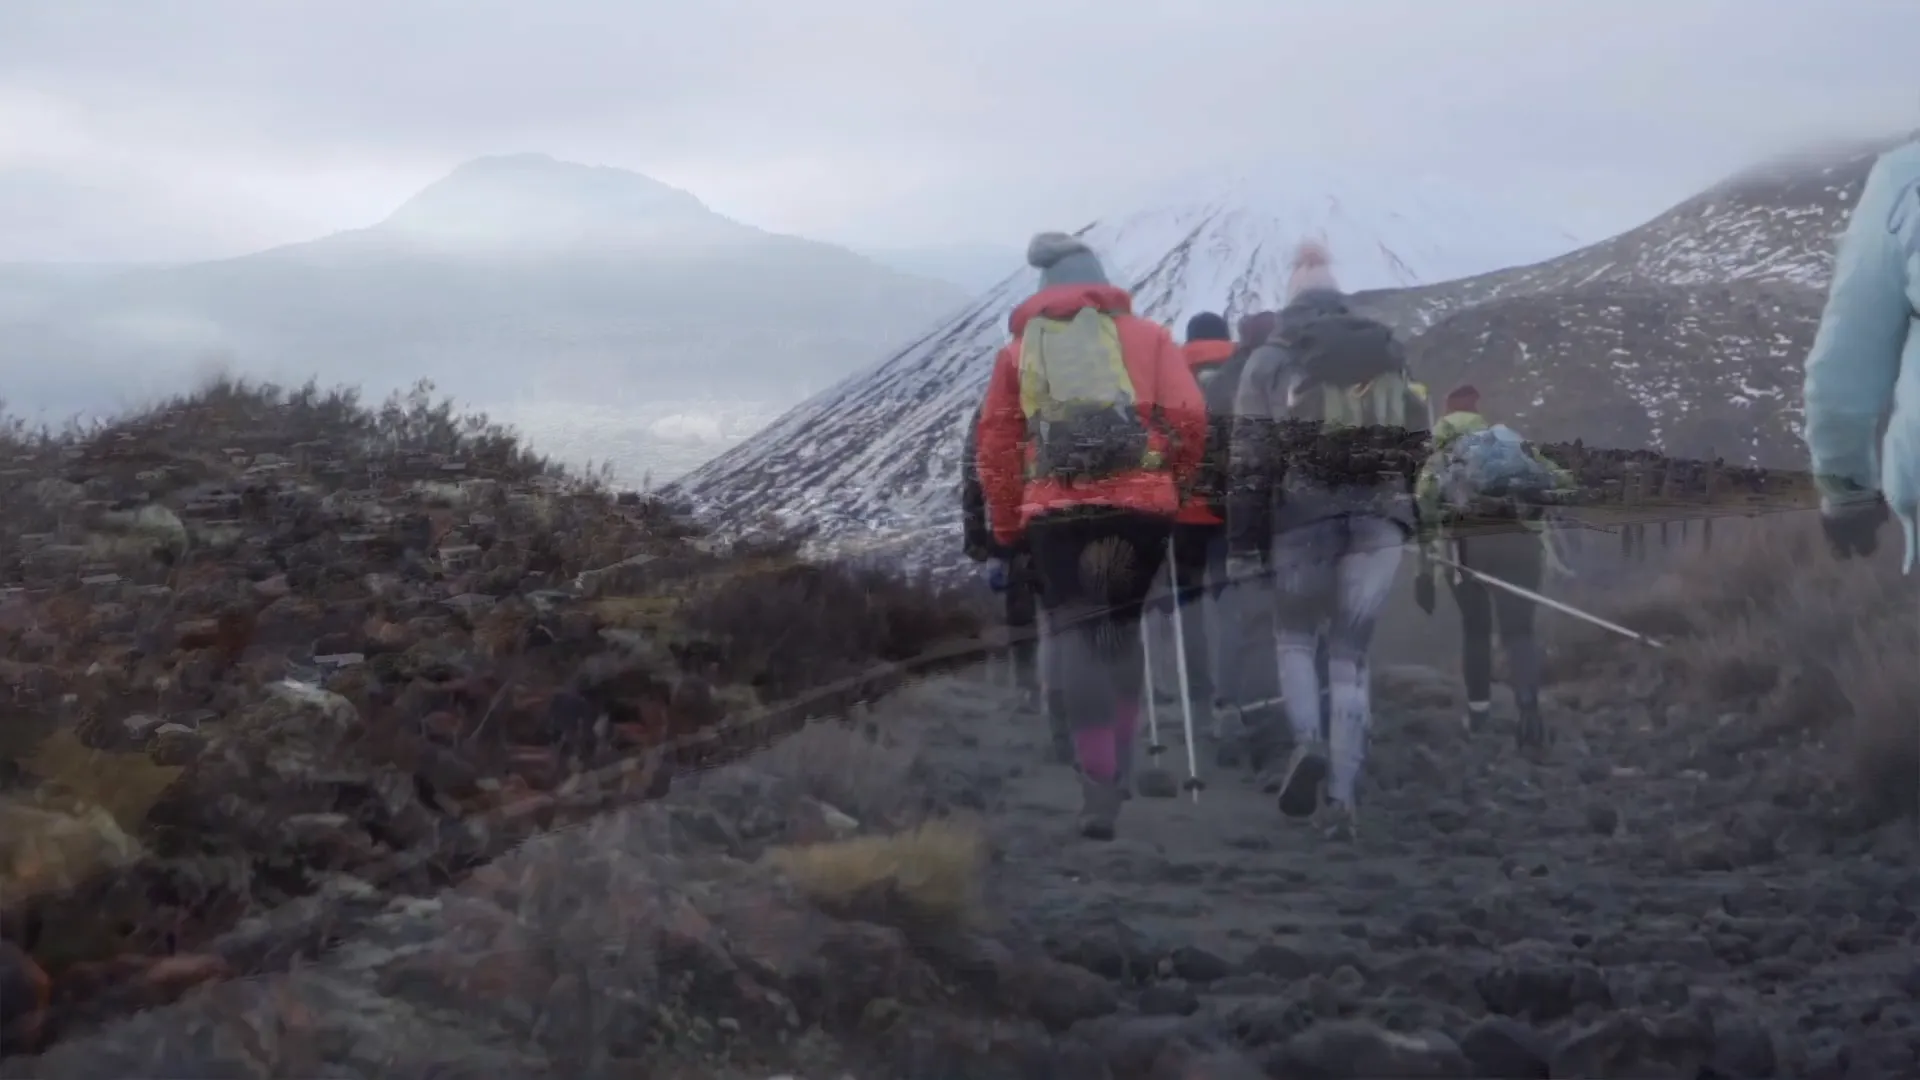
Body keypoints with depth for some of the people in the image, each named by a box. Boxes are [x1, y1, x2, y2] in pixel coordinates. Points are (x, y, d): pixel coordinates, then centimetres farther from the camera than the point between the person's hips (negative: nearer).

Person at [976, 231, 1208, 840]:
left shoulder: (1019, 349, 17)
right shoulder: (1147, 336, 14)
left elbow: (996, 445, 13)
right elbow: (1188, 418, 1)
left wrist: (1006, 529, 18)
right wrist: (1174, 484, 15)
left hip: (1055, 510, 0)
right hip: (1141, 504, 1)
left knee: (1074, 635, 0)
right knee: (1122, 624, 19)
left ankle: (1100, 786, -12)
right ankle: (1122, 758, 15)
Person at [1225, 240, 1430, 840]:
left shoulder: (1271, 359, 6)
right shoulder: (1390, 353, 16)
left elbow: (1250, 456, 0)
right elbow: (1419, 443, 14)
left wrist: (1241, 544, 1)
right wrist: (1405, 512, 19)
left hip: (1305, 513, -2)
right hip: (1381, 514, 2)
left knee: (1296, 638, 15)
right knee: (1351, 653, 7)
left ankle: (1308, 743, -13)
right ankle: (1340, 796, -4)